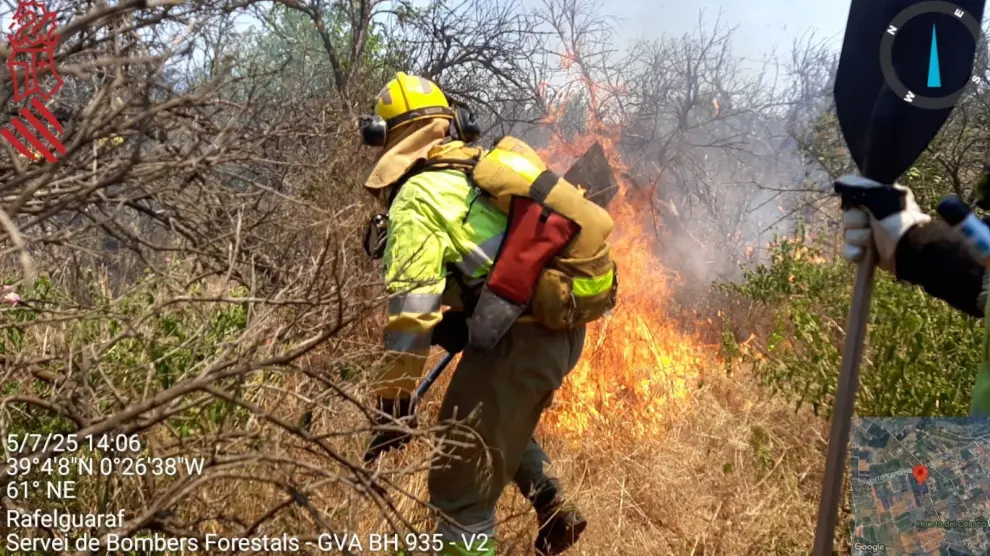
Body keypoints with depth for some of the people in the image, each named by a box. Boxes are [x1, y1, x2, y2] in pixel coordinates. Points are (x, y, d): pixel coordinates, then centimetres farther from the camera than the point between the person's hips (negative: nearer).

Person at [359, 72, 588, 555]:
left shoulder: (417, 197, -6)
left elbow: (412, 306, -16)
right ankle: (552, 504, 27)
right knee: (500, 416, 36)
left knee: (461, 488, 1)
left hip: (520, 332, -9)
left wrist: (394, 401, -12)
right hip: (564, 324, 9)